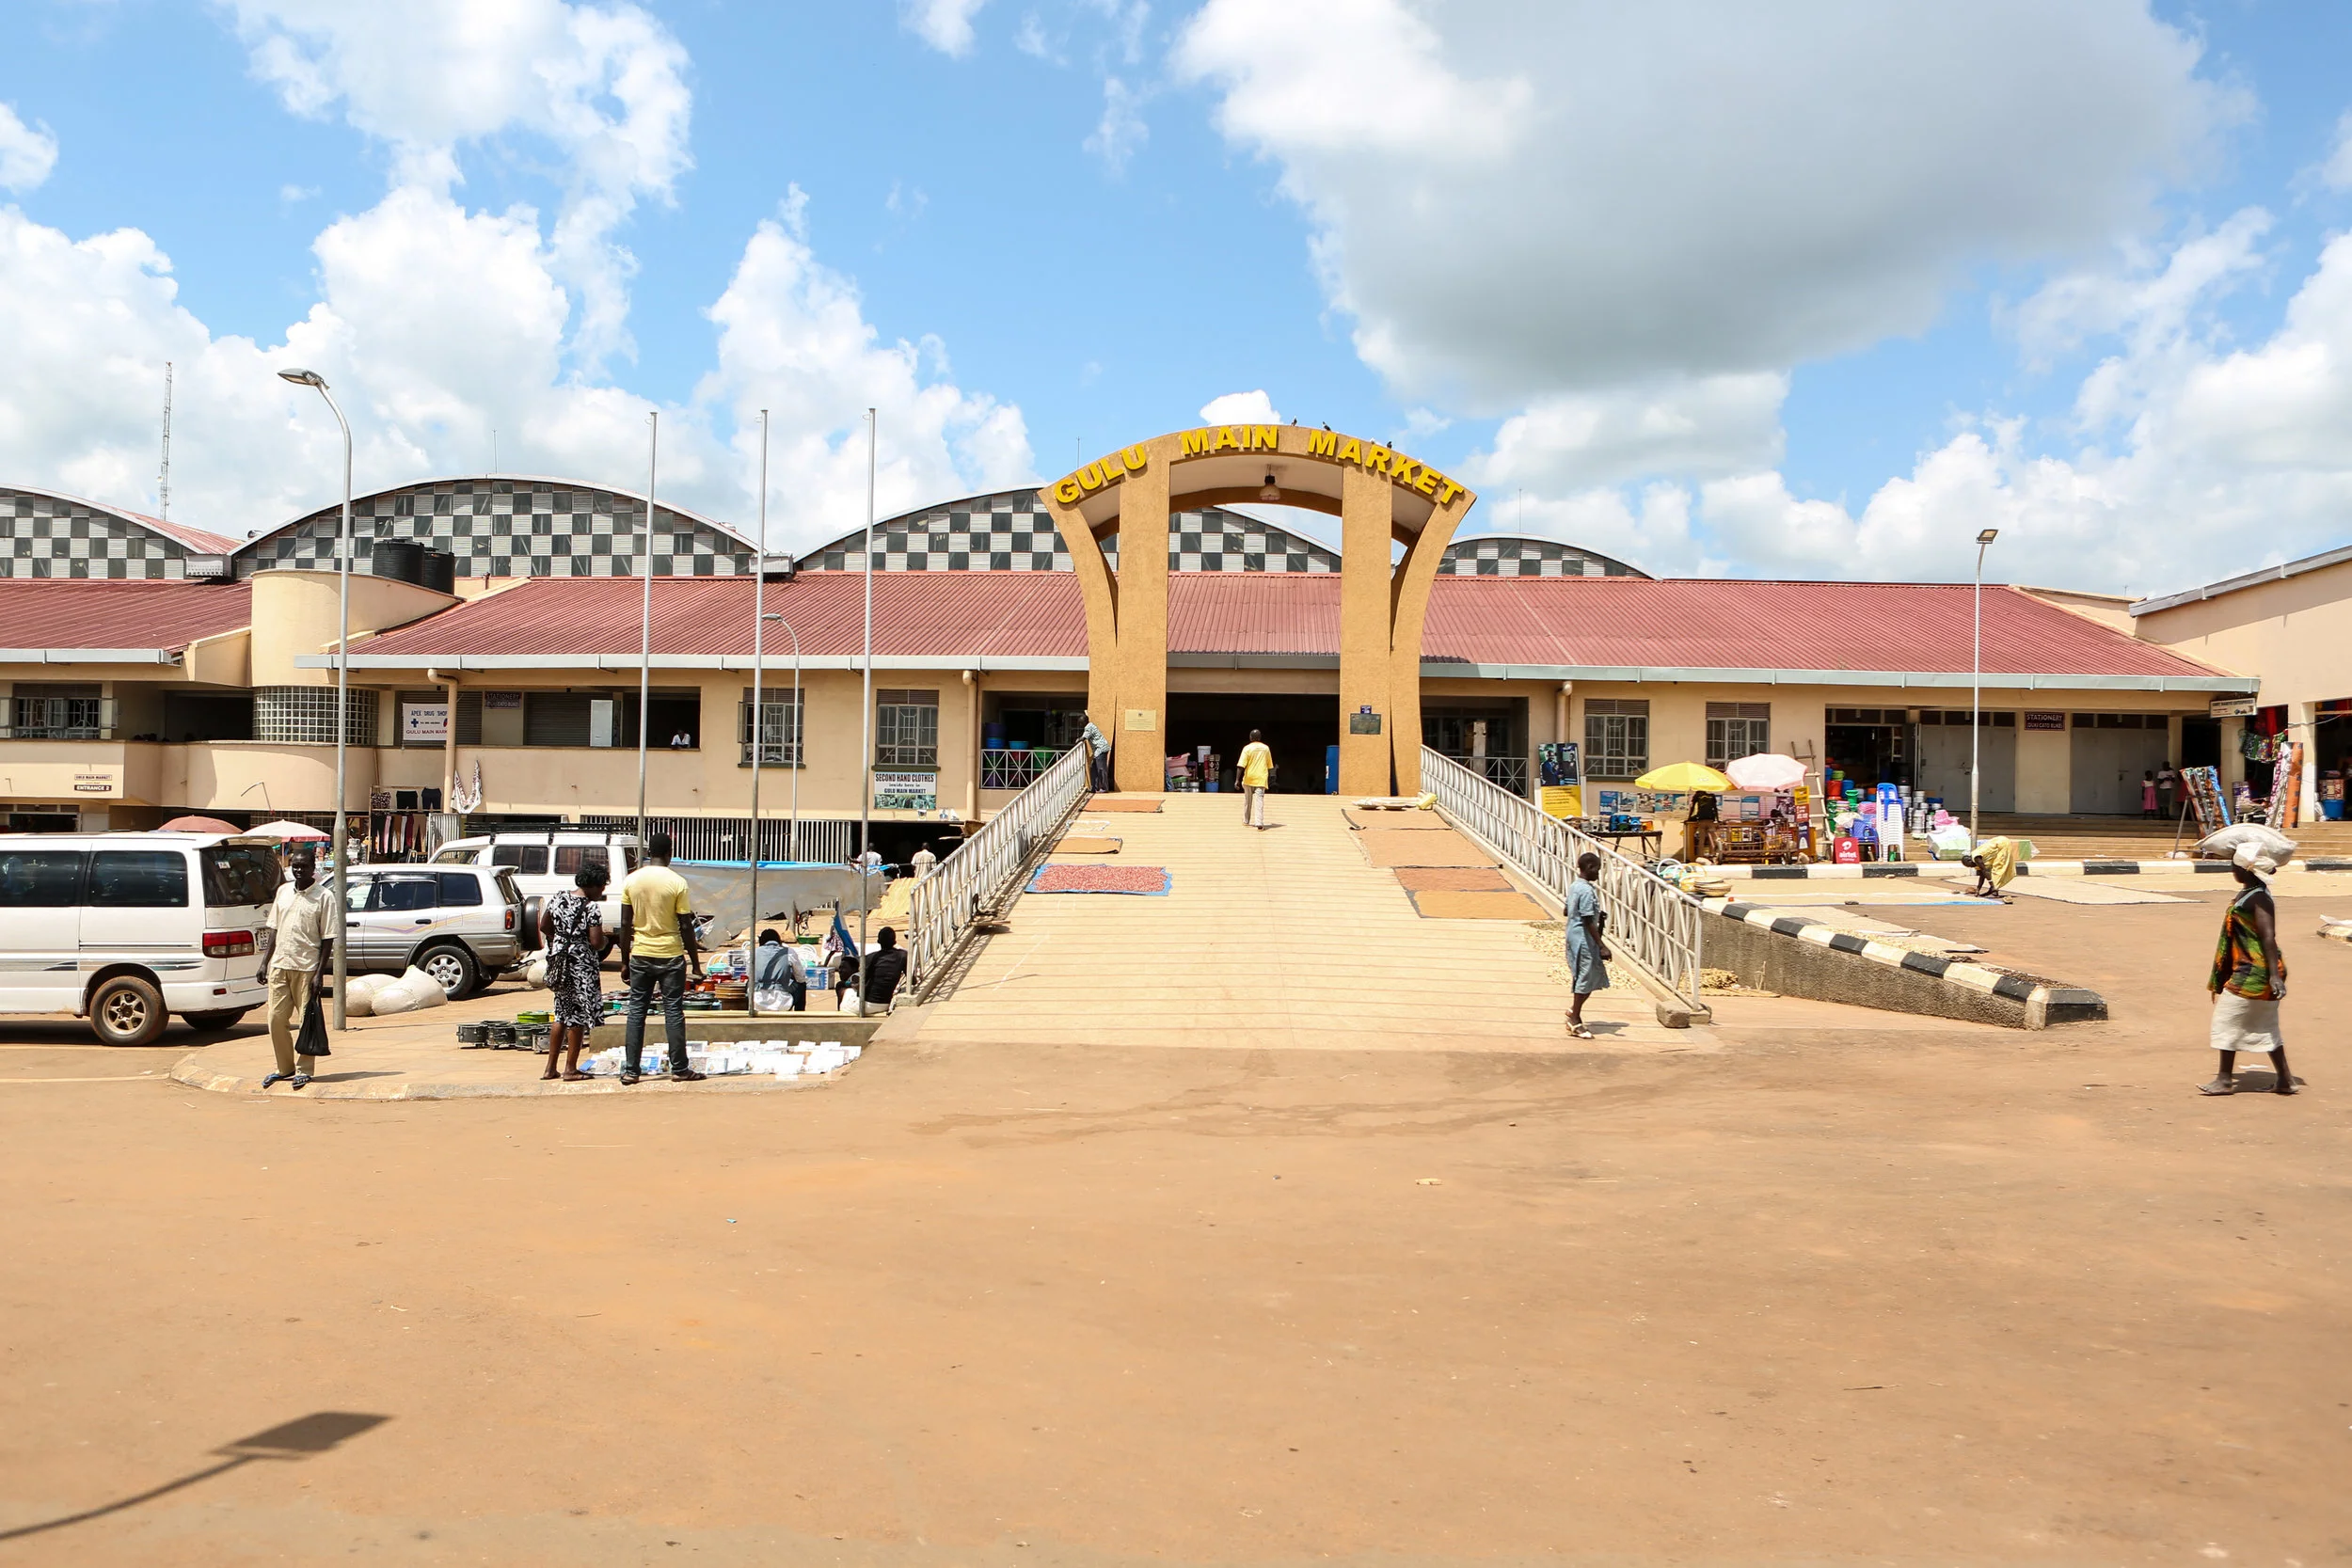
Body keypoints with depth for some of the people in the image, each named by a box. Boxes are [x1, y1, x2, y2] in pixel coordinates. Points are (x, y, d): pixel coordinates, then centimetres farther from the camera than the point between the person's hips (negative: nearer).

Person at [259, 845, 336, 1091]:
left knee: (307, 1021, 1)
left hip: (306, 968, -5)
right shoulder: (283, 891, 10)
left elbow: (328, 939, -8)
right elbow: (274, 929, 17)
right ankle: (285, 1068, 19)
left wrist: (320, 973, -13)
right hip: (280, 965, 5)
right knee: (276, 1019, 6)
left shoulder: (324, 896, -6)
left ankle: (304, 1070, 12)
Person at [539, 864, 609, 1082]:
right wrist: (605, 940, 1)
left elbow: (544, 927, 13)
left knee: (561, 1014, 17)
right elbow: (597, 942, -19)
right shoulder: (591, 908, -17)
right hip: (581, 964, -7)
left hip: (559, 963, 7)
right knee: (578, 1016, 3)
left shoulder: (558, 898, 4)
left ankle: (551, 1068, 19)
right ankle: (570, 1070, 7)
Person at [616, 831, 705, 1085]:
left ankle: (630, 1070, 7)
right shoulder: (677, 883, -9)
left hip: (640, 956, 3)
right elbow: (685, 926, -8)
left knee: (636, 1012, 8)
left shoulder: (631, 880, 0)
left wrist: (624, 960, 11)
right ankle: (679, 1069, 6)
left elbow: (625, 924, 3)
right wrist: (695, 961, 1)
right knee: (673, 1012, 3)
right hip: (670, 955, -3)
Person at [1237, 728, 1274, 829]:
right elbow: (1269, 766, 13)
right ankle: (1259, 823, -20)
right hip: (1261, 778, 1)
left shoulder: (1247, 748, -5)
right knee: (1259, 801, -7)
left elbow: (1241, 766, -12)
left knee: (1247, 801, 17)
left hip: (1249, 779, -1)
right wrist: (1269, 776, 26)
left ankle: (1246, 821, 29)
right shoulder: (1265, 748, 5)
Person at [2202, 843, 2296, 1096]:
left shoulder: (2258, 898, -19)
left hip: (2253, 973, -10)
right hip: (2253, 972, 10)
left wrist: (2274, 975, -29)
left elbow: (2268, 937, -25)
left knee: (2227, 1019, -2)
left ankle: (2225, 1079, 4)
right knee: (2264, 1027, 15)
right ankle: (2285, 1080, 19)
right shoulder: (2249, 893, 11)